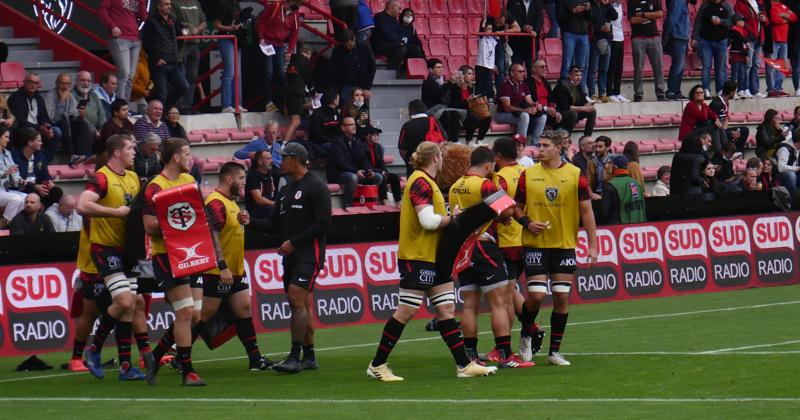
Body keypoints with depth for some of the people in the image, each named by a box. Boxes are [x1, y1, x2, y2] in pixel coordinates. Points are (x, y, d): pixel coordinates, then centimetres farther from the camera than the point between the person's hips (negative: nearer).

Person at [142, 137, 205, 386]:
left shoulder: (189, 180, 14)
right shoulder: (155, 188, -11)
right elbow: (149, 227, -17)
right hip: (166, 256, -8)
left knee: (193, 314, 7)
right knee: (185, 312, -11)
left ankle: (156, 356, 21)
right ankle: (187, 371, -6)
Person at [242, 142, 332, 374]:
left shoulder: (316, 187, -7)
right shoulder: (285, 190, 19)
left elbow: (322, 223, -13)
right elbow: (275, 223, 19)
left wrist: (293, 242, -15)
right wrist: (251, 222, 1)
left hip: (309, 254, -9)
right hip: (291, 255, 9)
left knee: (297, 300, -16)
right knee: (302, 304, 9)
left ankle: (295, 357, -18)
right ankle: (309, 357, 13)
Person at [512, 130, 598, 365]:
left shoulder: (575, 175, 0)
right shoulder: (528, 175, 2)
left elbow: (586, 211, 2)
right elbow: (517, 207, 11)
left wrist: (592, 245, -3)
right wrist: (527, 222, -11)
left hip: (565, 246, 1)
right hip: (535, 245, -1)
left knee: (562, 296, 0)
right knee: (537, 294, -11)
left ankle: (554, 351, 10)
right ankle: (527, 333, 18)